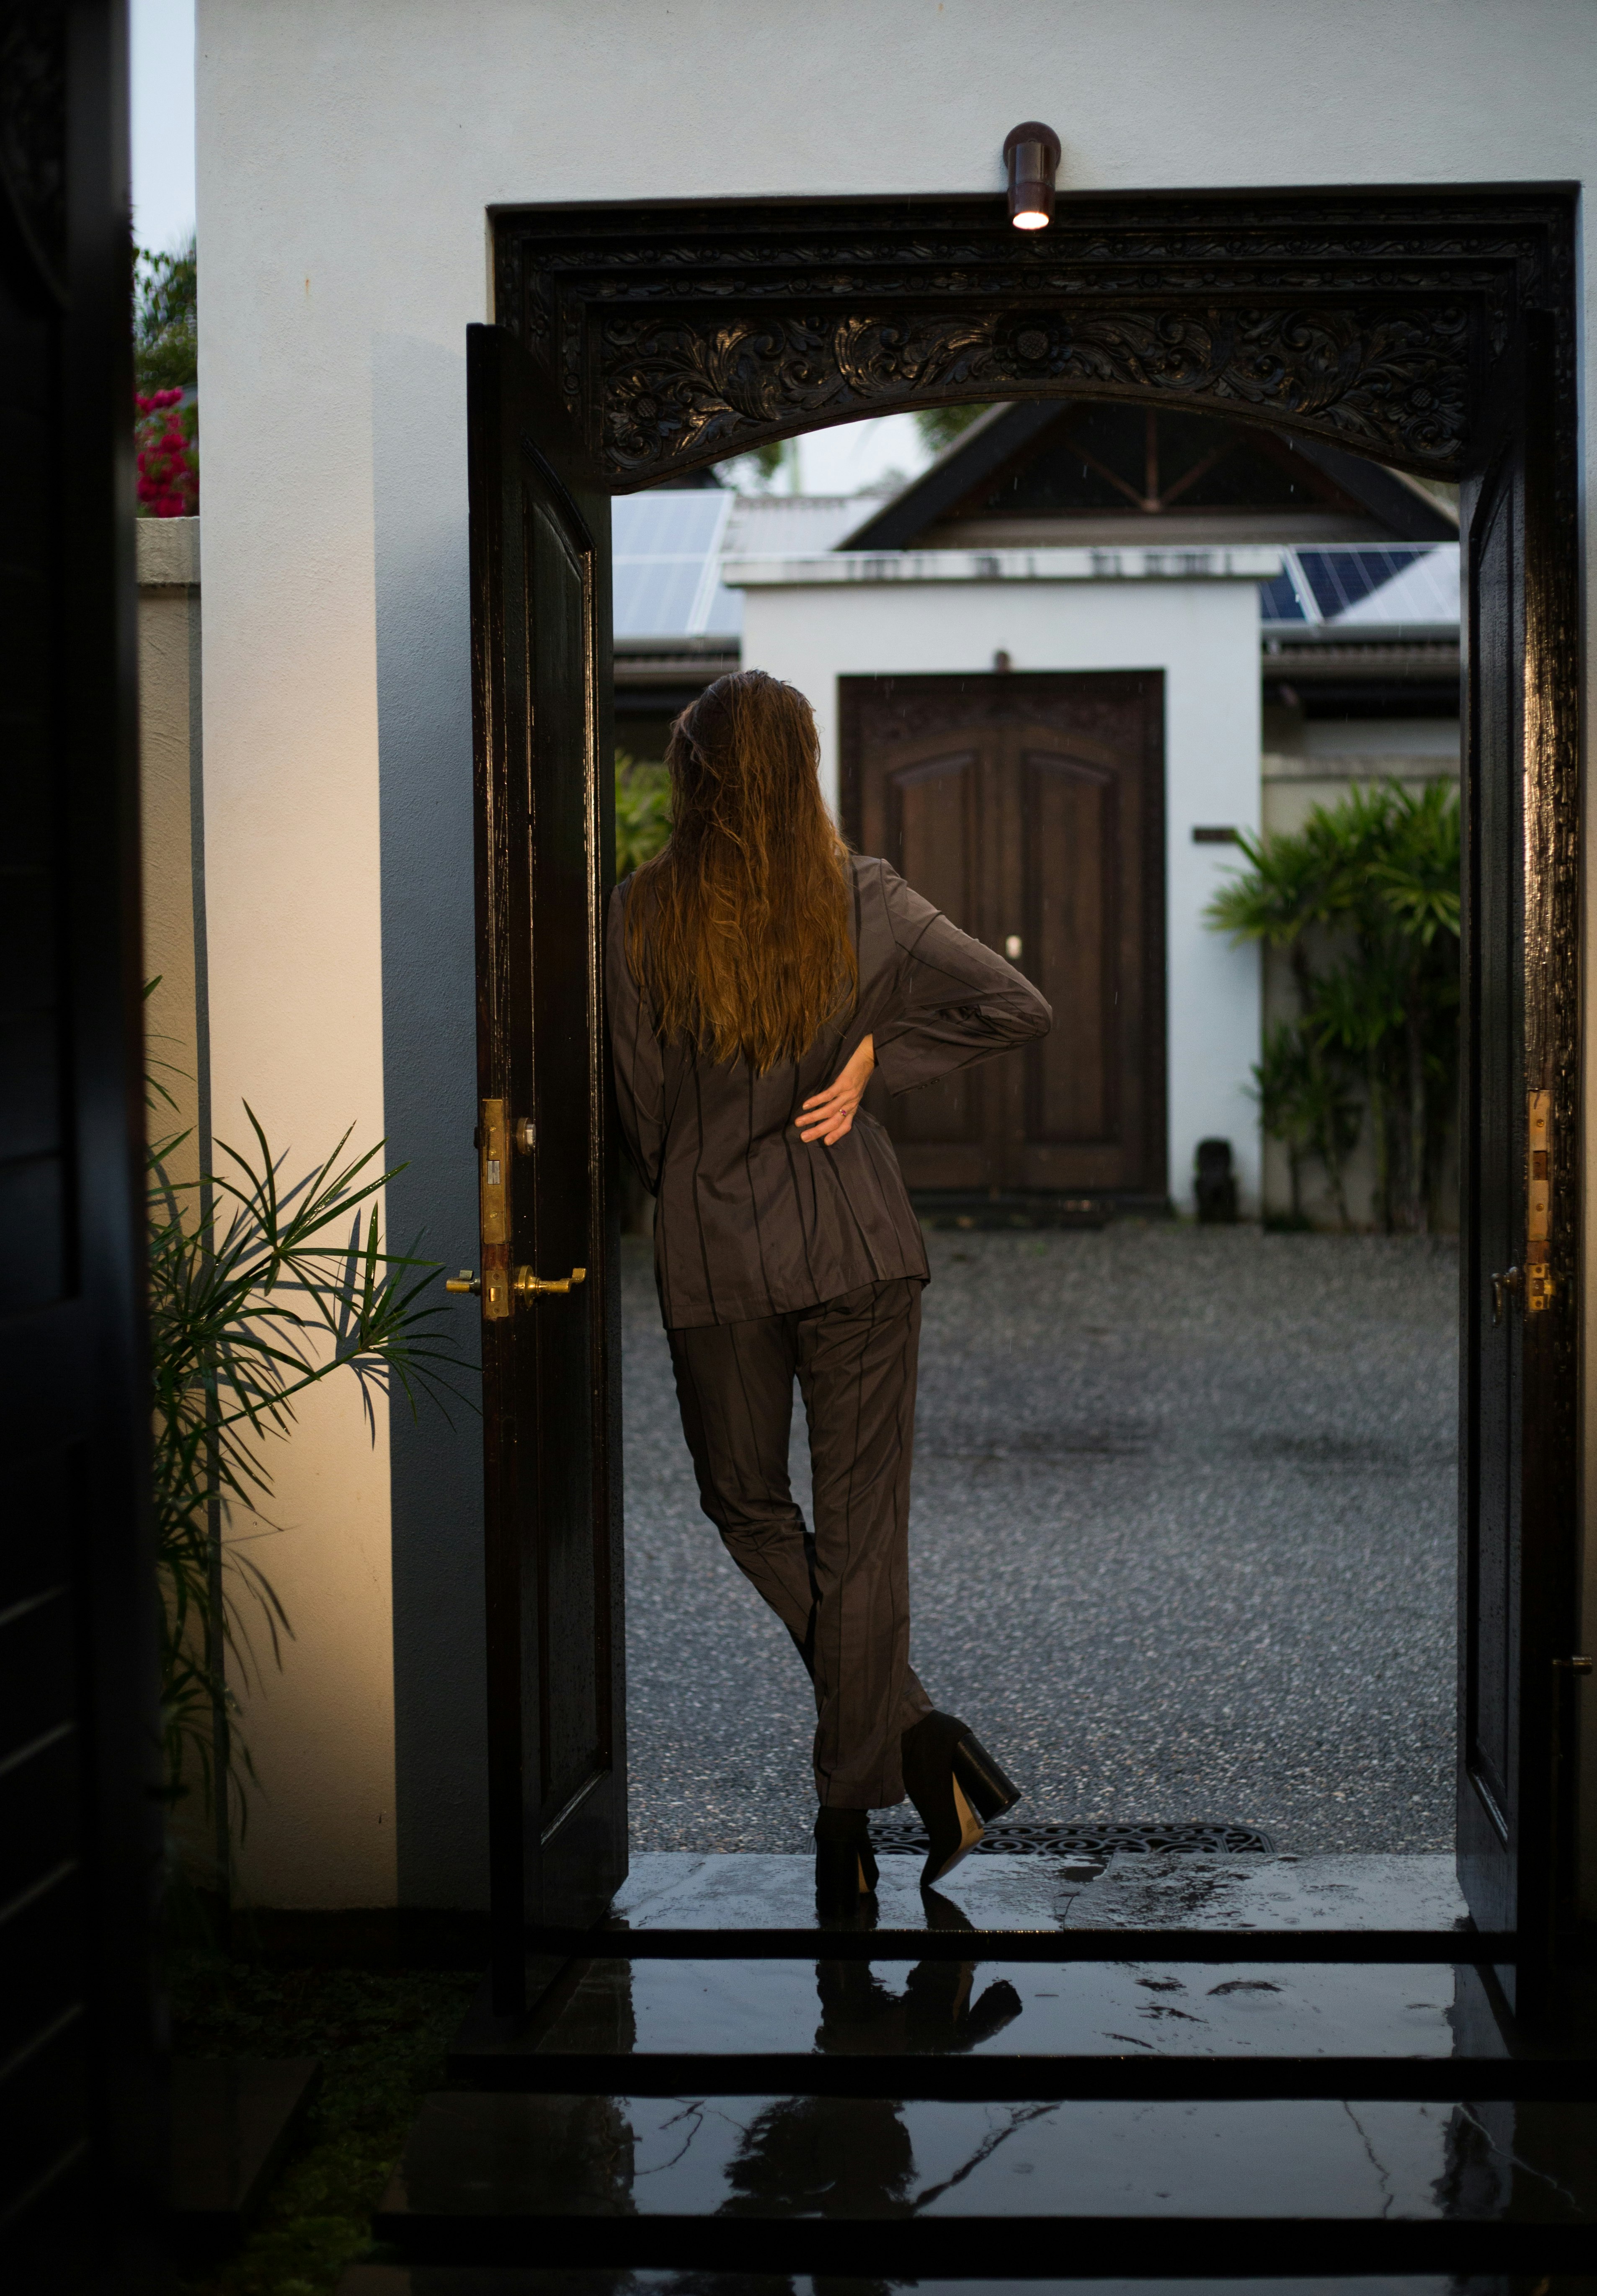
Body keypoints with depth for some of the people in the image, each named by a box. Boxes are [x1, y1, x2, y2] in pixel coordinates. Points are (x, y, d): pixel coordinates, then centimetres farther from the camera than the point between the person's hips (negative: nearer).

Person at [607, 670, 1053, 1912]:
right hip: (859, 1247, 1)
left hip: (710, 1253, 0)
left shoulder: (640, 917, -7)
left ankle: (908, 1730, 8)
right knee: (862, 1528, 8)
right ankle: (856, 1811, 9)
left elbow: (639, 1105, -1)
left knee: (748, 1508, 18)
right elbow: (1019, 1006, -9)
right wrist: (876, 1056, -2)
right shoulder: (862, 899, -6)